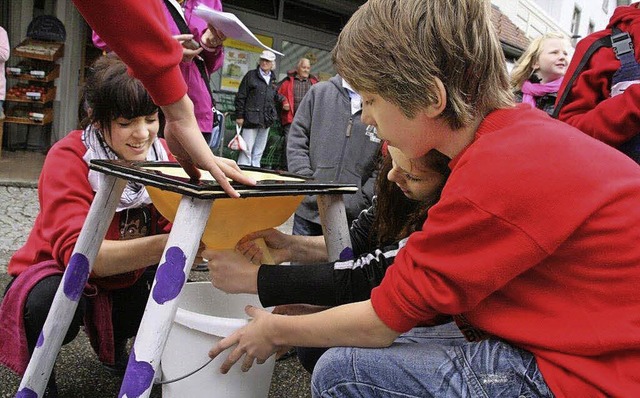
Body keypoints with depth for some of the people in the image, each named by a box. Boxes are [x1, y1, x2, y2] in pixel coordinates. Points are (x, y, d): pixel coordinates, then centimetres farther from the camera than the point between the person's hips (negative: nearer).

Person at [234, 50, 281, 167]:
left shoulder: (273, 79, 14)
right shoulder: (251, 75, 2)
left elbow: (276, 98, 24)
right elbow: (241, 96, -1)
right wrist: (239, 115, -7)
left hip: (266, 120, 5)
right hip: (251, 117, -5)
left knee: (259, 151, 10)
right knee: (247, 149, -6)